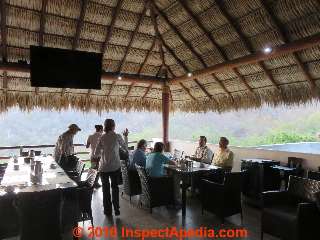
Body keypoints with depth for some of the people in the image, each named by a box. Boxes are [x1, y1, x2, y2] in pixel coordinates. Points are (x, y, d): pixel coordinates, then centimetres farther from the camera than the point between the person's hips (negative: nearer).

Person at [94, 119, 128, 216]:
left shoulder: (102, 138, -5)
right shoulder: (117, 136, -7)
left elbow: (96, 154, -4)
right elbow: (125, 147, 9)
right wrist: (126, 136, 20)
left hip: (104, 168, 0)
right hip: (115, 167, 0)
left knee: (106, 189, 14)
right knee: (115, 188, 15)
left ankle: (108, 210, 21)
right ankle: (116, 209, 18)